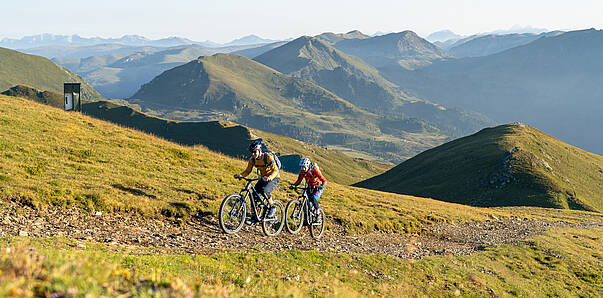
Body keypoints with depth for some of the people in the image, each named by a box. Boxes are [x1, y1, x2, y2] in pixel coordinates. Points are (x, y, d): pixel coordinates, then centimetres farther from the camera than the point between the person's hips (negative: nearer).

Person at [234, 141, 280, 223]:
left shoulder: (268, 157, -24)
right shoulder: (252, 160, -6)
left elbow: (275, 170, -31)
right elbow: (248, 171, 0)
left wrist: (269, 178, -50)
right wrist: (240, 175, -20)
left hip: (274, 178, -6)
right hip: (263, 178, 6)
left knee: (264, 190, -33)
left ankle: (272, 207, -9)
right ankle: (254, 217, 0)